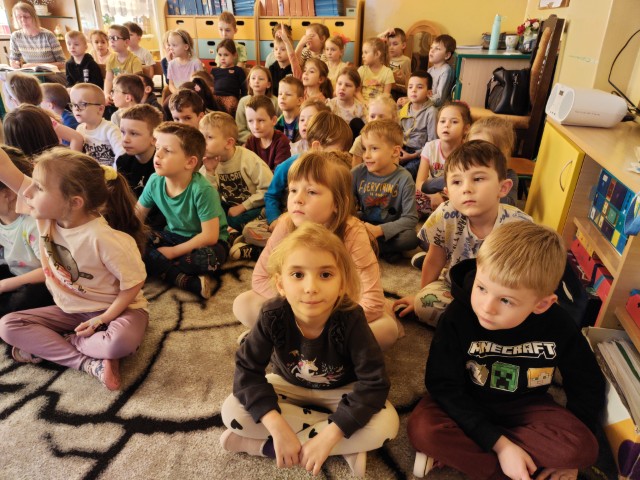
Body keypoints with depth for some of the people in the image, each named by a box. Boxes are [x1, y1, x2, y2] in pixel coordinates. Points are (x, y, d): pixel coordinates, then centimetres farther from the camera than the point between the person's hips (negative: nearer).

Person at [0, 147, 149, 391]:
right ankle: (91, 362, -16)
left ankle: (46, 345, -8)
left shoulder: (104, 239, -31)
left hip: (117, 308, -6)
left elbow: (133, 283, -22)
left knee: (121, 341, -36)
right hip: (71, 310, 6)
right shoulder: (47, 213, -13)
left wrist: (102, 319, -20)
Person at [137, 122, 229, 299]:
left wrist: (173, 252, -21)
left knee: (207, 259, -38)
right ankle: (192, 282, -27)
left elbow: (209, 236, -27)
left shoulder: (202, 190, -29)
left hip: (205, 243, -6)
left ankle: (159, 270, -17)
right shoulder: (155, 181, -12)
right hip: (174, 236, 6)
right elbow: (138, 213, 4)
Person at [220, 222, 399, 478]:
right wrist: (277, 427, -35)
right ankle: (346, 445, -15)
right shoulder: (273, 316, -28)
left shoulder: (350, 319, -33)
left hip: (341, 391, -1)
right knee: (232, 411, -23)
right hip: (290, 385, 2)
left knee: (386, 423, -29)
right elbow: (247, 370, -23)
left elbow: (374, 383, -31)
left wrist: (328, 437, -36)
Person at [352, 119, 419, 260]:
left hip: (389, 229, -1)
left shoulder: (403, 178, -13)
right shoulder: (358, 173, -7)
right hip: (363, 224, 2)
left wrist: (379, 230, -28)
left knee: (411, 237, -32)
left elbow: (411, 218, -16)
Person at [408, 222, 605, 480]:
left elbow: (588, 386, -1)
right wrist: (499, 444, -26)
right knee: (423, 430, -30)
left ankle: (456, 450, -16)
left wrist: (571, 455, -5)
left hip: (525, 406, 3)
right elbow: (443, 386, -22)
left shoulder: (558, 327, -17)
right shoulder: (457, 317, -26)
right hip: (468, 403, -2)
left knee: (584, 448, -25)